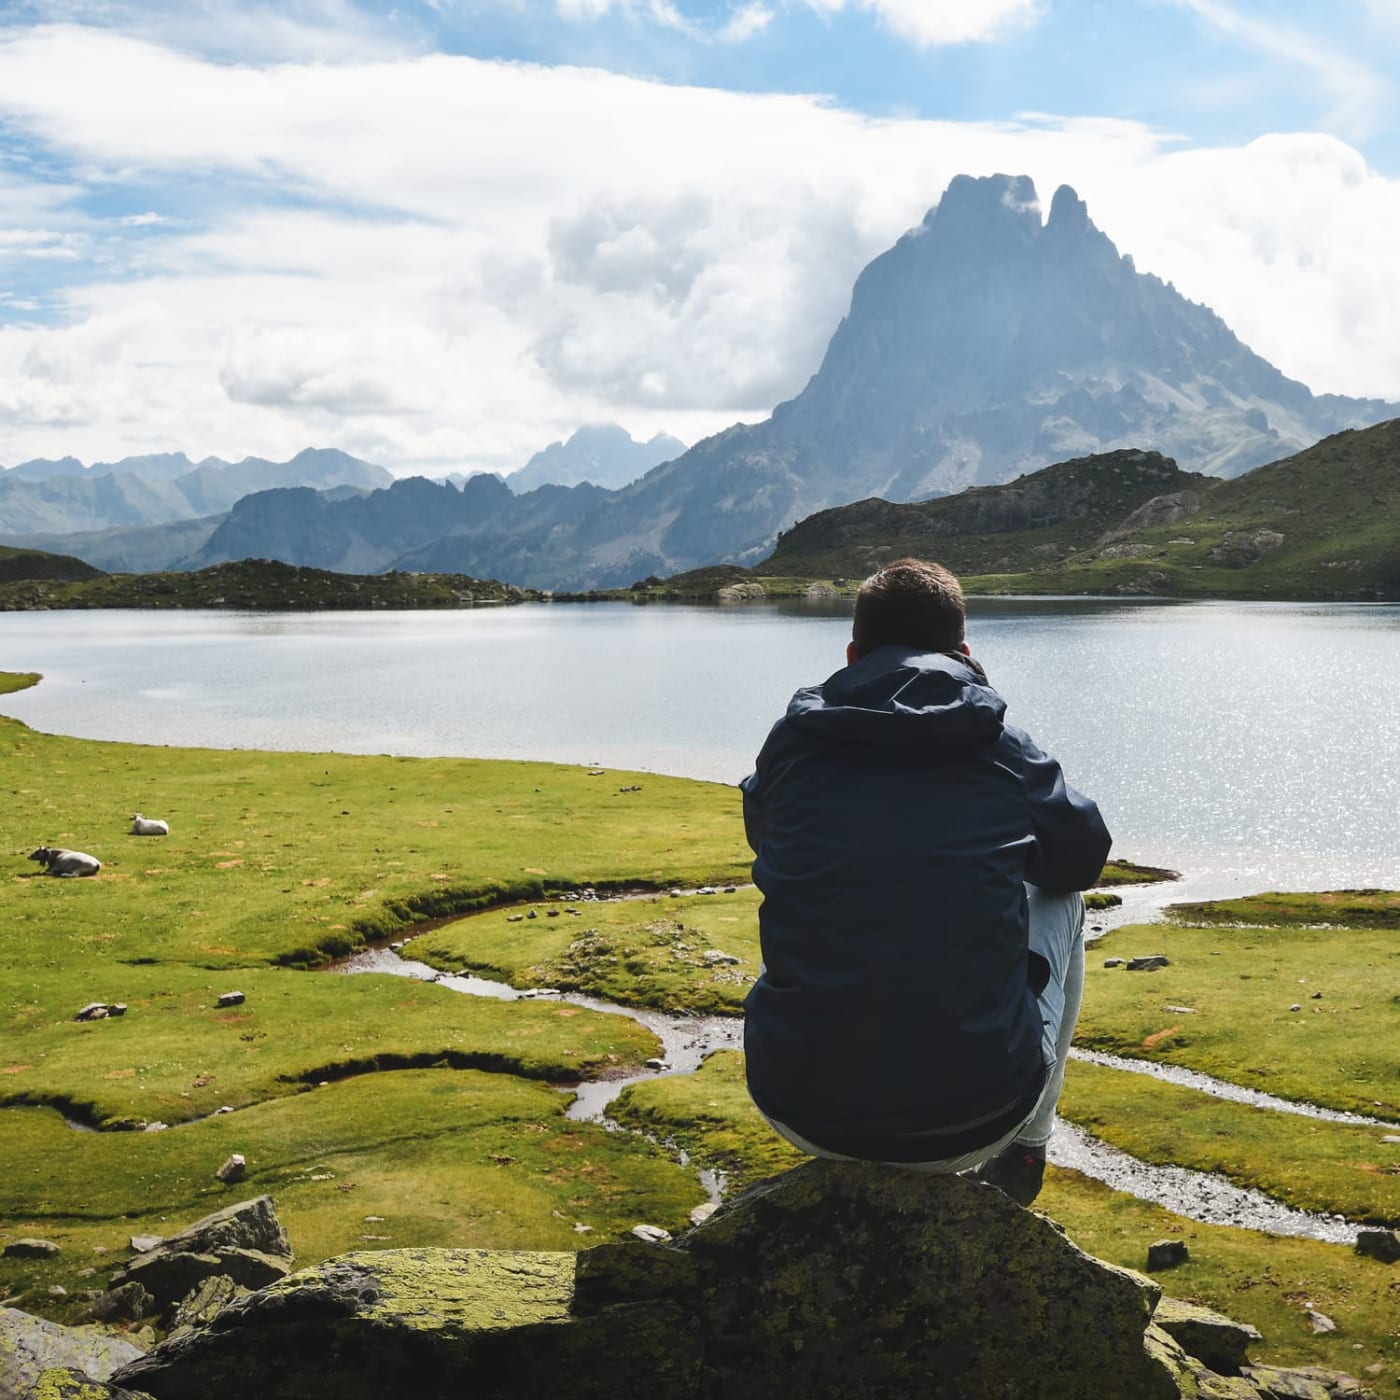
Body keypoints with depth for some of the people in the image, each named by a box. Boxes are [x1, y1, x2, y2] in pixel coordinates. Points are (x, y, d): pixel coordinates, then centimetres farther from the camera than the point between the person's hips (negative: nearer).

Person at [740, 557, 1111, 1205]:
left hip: (803, 1117, 2)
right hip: (975, 1120, -1)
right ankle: (1024, 1151, 32)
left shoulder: (793, 739, 3)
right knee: (1059, 897, 25)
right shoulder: (1004, 747, 0)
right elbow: (1084, 853, 19)